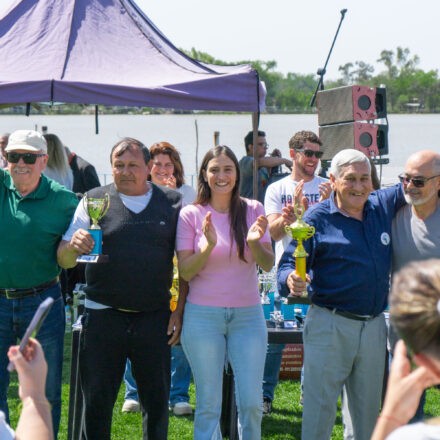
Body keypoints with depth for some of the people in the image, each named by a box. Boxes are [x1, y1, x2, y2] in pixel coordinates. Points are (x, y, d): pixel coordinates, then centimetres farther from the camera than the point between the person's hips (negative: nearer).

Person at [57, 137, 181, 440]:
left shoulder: (172, 202, 5)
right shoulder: (94, 200, 3)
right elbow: (64, 261, 1)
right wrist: (74, 245, -22)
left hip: (154, 317, 1)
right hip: (103, 314, 0)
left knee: (157, 400, 9)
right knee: (97, 401, 5)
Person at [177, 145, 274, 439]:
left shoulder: (253, 210, 3)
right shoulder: (191, 214, -1)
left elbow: (268, 265, 0)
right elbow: (186, 272, -4)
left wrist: (255, 242, -20)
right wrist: (209, 245, -20)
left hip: (248, 315, 1)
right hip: (204, 315, -1)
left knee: (252, 402, 1)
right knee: (208, 405, 3)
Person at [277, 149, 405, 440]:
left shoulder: (383, 206, 6)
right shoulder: (318, 217, -6)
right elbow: (289, 263, -10)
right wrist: (291, 281, -32)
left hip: (374, 326, 5)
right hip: (329, 326, -5)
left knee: (368, 412, 14)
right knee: (320, 408, -3)